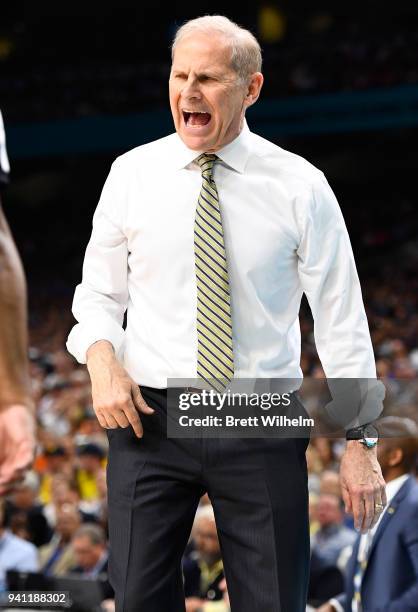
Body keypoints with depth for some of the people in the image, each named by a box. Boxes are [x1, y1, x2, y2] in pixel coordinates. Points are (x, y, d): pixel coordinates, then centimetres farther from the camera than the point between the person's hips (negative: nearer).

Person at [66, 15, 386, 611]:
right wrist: (102, 362, -10)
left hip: (263, 427, -1)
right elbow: (100, 293, 12)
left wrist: (359, 443, -2)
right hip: (151, 417, 1)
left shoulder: (300, 186, -1)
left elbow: (341, 318, 2)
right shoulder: (133, 174, 4)